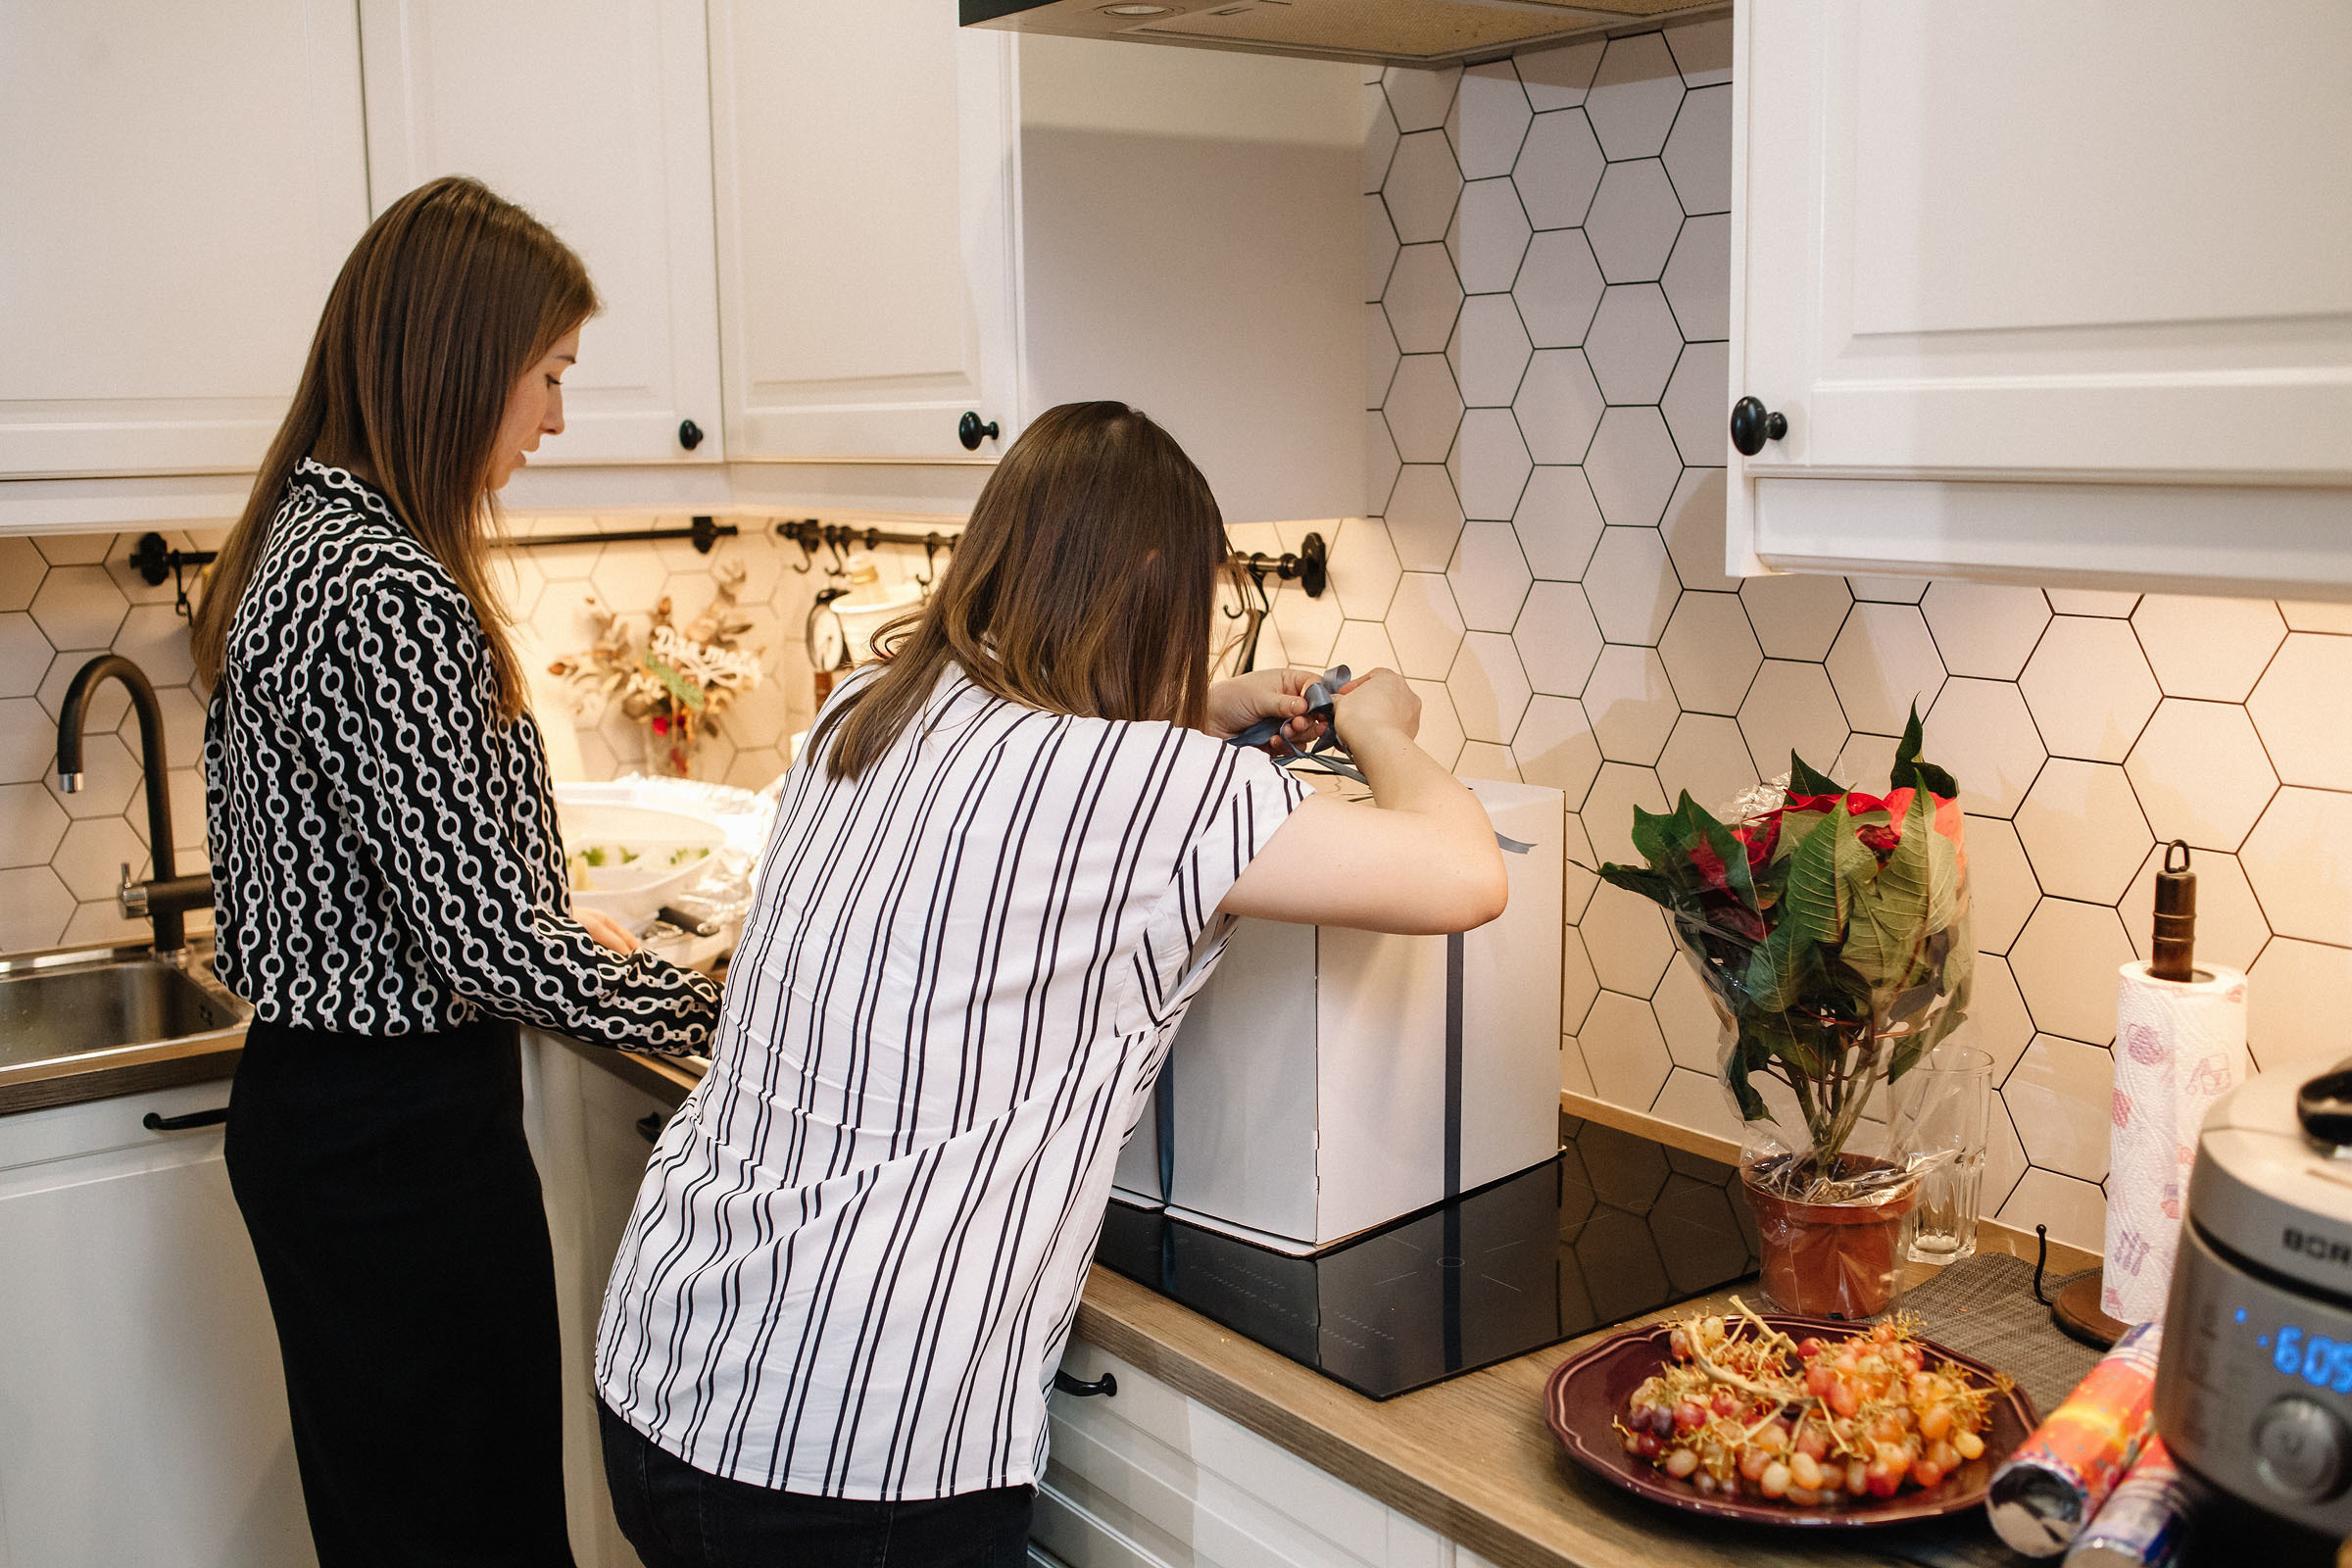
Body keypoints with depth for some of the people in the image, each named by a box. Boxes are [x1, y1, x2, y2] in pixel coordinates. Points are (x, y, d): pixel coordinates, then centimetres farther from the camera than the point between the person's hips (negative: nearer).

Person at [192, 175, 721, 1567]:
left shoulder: (295, 538, 8)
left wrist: (558, 923, 18)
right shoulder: (387, 592, -24)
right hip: (405, 1131, -10)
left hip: (305, 1091, 10)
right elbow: (490, 944, -25)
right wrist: (719, 1009, -12)